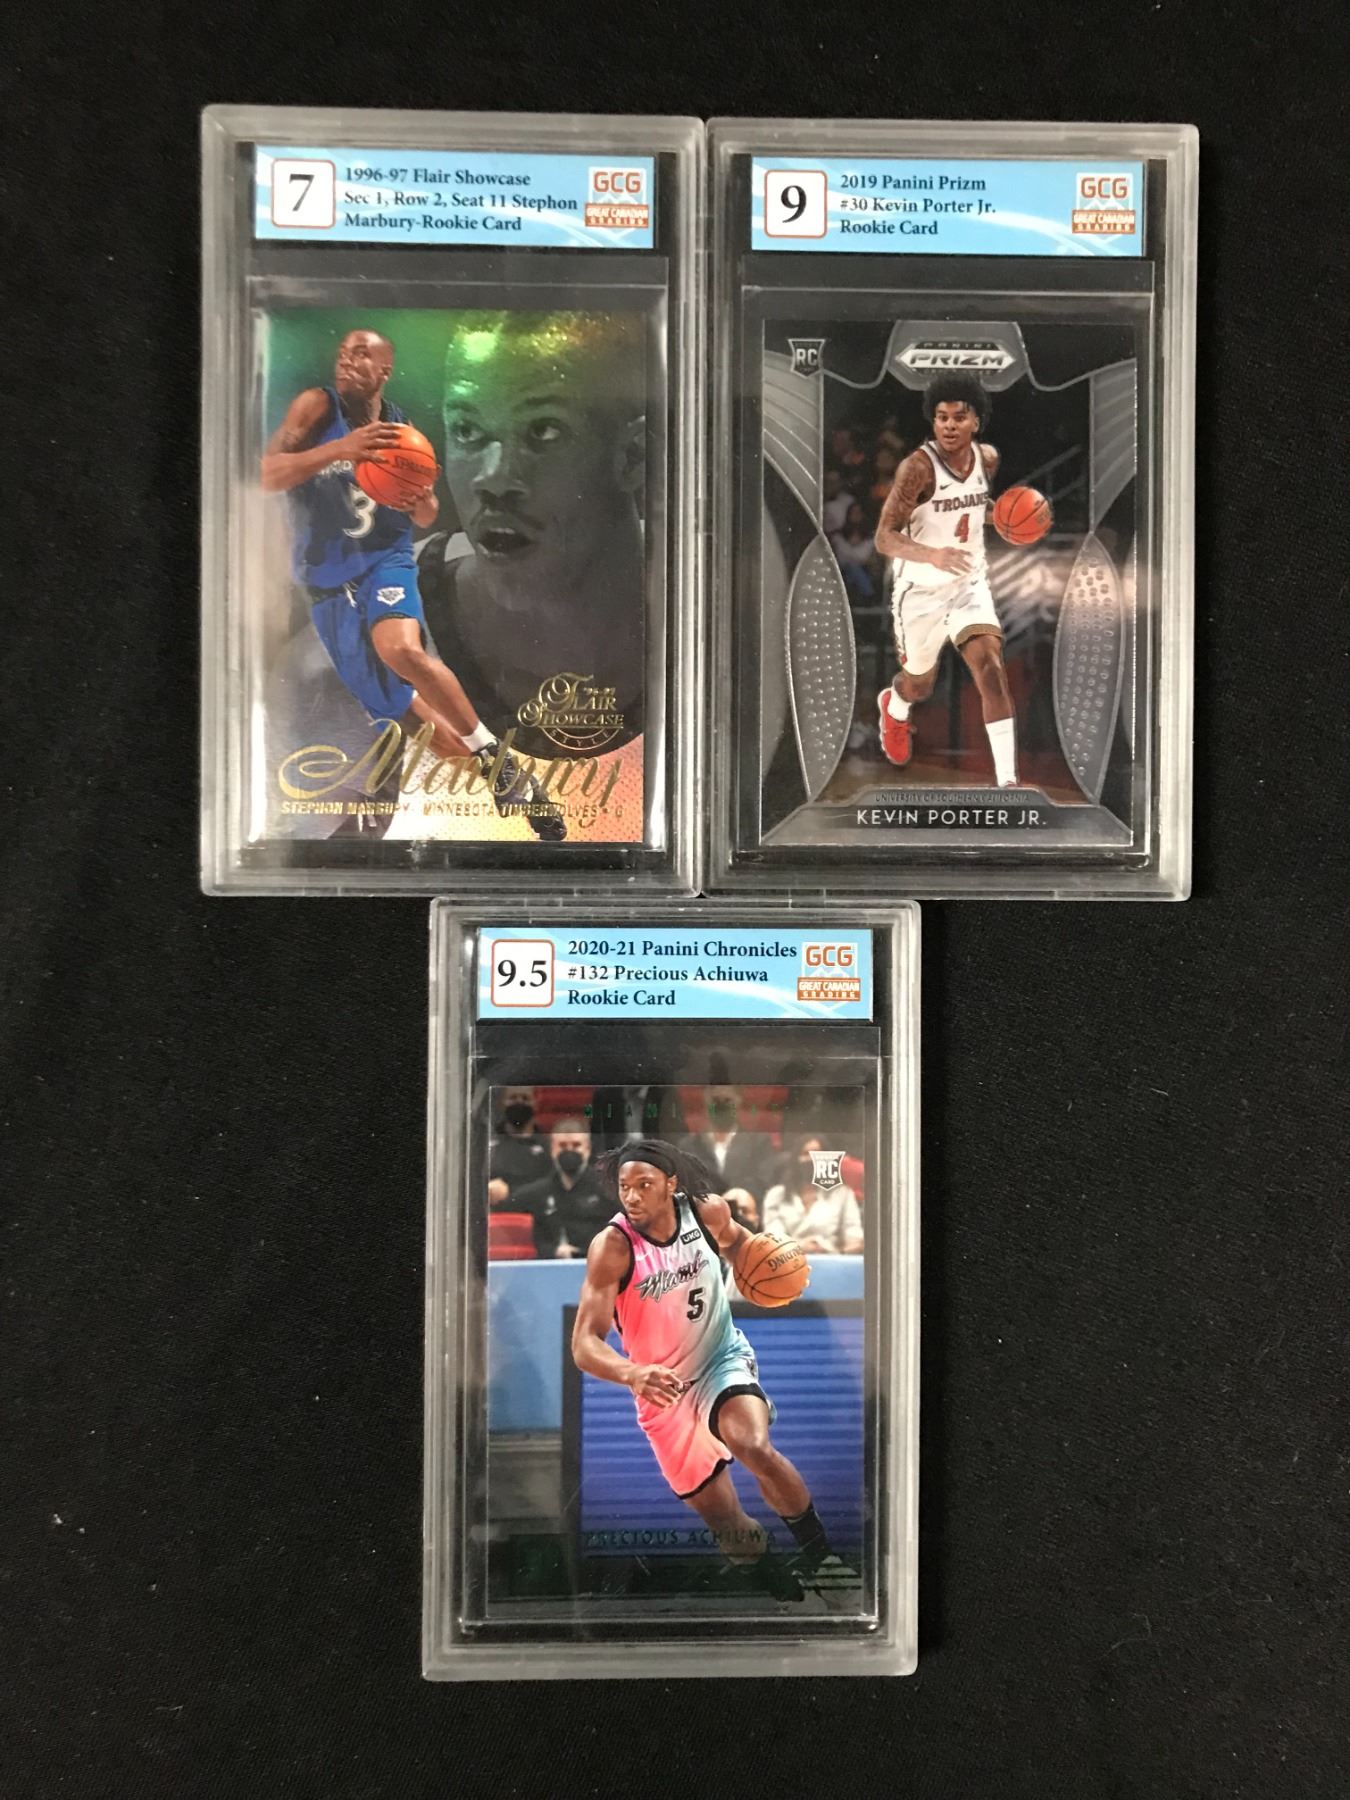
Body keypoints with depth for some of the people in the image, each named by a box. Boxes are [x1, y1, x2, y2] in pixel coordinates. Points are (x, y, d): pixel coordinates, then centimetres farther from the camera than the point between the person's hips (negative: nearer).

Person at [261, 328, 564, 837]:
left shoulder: (399, 429, 3)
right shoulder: (317, 406, -4)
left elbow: (426, 515, 13)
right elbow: (266, 476, -18)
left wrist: (423, 504, -12)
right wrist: (339, 448, -31)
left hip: (384, 563, -1)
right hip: (327, 586, 1)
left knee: (402, 651, -35)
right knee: (400, 710, 4)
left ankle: (497, 758, -21)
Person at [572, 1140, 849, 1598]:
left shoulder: (708, 1210, -12)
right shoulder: (612, 1247, -23)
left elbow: (734, 1240, 14)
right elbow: (584, 1344, -27)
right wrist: (632, 1374, -48)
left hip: (723, 1359, 0)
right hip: (662, 1388, 0)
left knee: (755, 1448, -30)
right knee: (724, 1519, 6)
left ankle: (819, 1551, -6)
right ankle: (784, 1590, 34)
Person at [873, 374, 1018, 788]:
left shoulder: (988, 458, -2)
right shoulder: (918, 466, -22)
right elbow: (885, 537, -27)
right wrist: (932, 555, -44)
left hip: (971, 585, 3)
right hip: (921, 590, -3)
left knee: (991, 667, -18)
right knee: (920, 684, 16)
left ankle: (1007, 782, -19)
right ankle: (893, 708, 56)